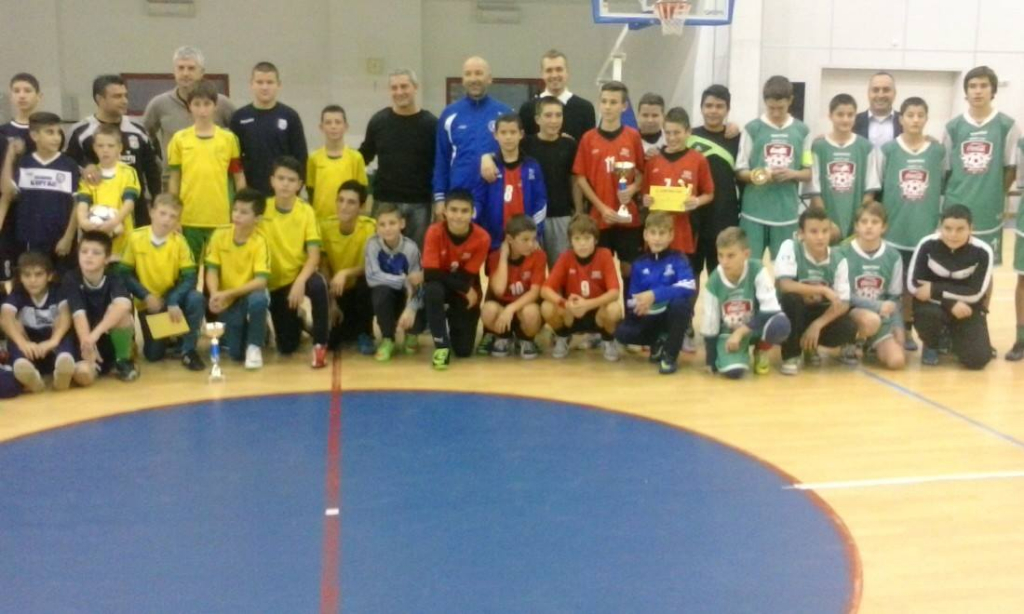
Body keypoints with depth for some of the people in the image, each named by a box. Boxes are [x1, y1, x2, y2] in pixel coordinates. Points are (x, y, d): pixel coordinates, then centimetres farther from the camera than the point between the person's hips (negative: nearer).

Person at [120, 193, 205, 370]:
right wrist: (146, 296, -20)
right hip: (148, 302, 0)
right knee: (153, 354, -8)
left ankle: (188, 351, -14)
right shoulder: (136, 238, -12)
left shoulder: (179, 241, -12)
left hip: (173, 298, 0)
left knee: (196, 298, -34)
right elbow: (125, 274, -8)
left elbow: (190, 277, -17)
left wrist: (174, 301, -31)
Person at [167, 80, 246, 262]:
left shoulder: (229, 139, 1)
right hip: (188, 218, 1)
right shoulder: (179, 139, 3)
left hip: (220, 218, 0)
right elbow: (174, 179, 7)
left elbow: (239, 177, 5)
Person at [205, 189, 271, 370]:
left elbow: (261, 281, -25)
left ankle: (254, 346, -15)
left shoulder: (259, 242, -17)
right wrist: (215, 295, -29)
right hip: (228, 301, 2)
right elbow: (212, 270, -9)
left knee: (259, 299, -39)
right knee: (236, 353, -11)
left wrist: (227, 293, -31)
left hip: (249, 295, -1)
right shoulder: (219, 235, -9)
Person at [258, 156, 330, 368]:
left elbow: (314, 255, -17)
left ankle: (320, 344, -20)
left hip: (301, 273, -1)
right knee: (286, 347, 0)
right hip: (276, 280, 2)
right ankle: (295, 322, 37)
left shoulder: (306, 211, -11)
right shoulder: (263, 209, -8)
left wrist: (300, 281, -32)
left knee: (317, 286, -39)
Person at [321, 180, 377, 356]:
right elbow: (325, 266, -2)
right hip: (340, 292, 2)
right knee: (329, 339, -19)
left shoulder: (369, 227, -20)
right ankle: (353, 329, 19)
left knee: (366, 280, -37)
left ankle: (365, 333, -12)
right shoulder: (327, 227, -10)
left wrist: (345, 273, -40)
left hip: (361, 288, -1)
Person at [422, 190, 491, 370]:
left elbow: (467, 277, -16)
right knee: (432, 289, -39)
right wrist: (464, 287, -28)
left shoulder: (482, 238, -21)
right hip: (441, 287, -1)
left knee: (464, 350, -6)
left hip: (466, 292, 1)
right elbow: (430, 274, -28)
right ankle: (442, 346, -21)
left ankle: (453, 319, 30)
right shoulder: (434, 232, -22)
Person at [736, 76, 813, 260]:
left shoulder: (802, 131, 5)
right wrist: (755, 175, -19)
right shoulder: (752, 129, 0)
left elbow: (810, 172, 9)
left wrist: (792, 173, -11)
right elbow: (740, 171, 2)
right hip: (754, 212, -2)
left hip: (787, 214, 2)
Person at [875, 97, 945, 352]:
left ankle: (907, 330, 19)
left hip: (926, 230, 2)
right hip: (893, 228, -1)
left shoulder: (938, 151, 3)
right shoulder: (887, 150, -2)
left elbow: (943, 190, 9)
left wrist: (942, 224, 8)